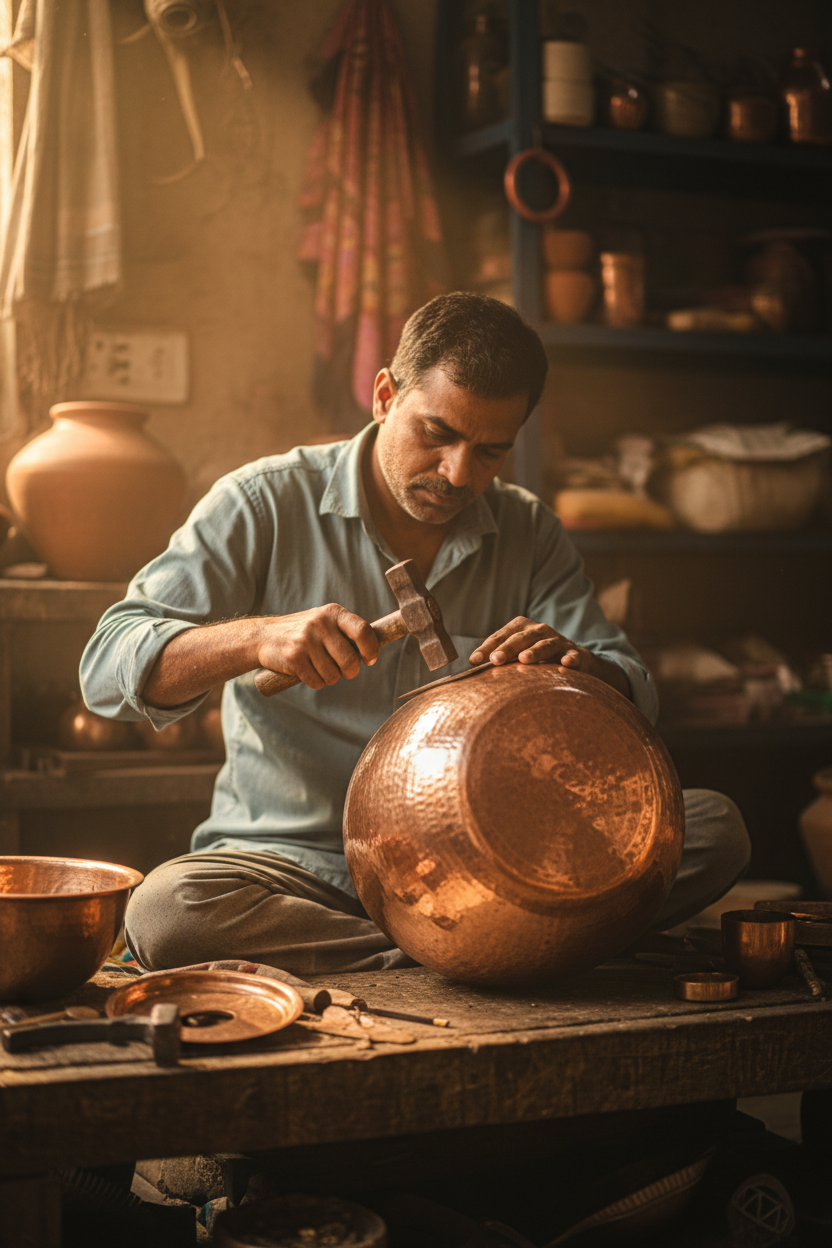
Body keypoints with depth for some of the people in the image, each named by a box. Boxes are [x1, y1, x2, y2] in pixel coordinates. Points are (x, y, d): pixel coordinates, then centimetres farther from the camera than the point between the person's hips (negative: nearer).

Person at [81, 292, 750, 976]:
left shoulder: (531, 535, 7)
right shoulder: (266, 503, -4)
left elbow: (638, 700, 2)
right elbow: (110, 665, -10)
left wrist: (577, 667, -23)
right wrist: (259, 636, -29)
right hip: (295, 861, -2)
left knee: (714, 827, -17)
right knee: (164, 911, -36)